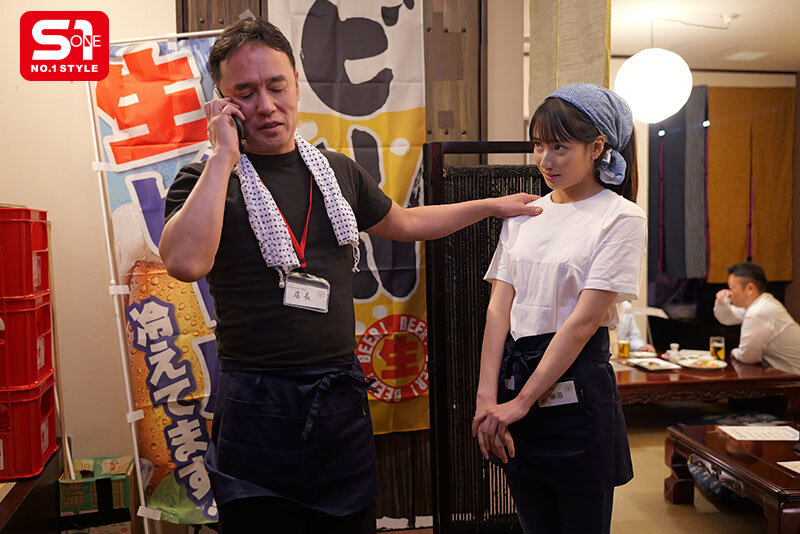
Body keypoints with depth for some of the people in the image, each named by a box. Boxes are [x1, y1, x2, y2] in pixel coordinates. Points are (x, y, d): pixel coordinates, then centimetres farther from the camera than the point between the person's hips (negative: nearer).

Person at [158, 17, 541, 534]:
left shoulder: (337, 171, 9)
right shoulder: (206, 180, -5)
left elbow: (405, 222, 25)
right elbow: (186, 261, -26)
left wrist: (492, 205, 29)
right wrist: (224, 155, -18)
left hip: (343, 399, 4)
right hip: (259, 410, -4)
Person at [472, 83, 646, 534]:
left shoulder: (620, 218, -6)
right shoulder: (523, 215, 9)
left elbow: (583, 321, -13)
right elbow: (499, 307, 2)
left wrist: (520, 403, -15)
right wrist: (487, 397, -8)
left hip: (576, 386, -4)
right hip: (516, 372, 5)